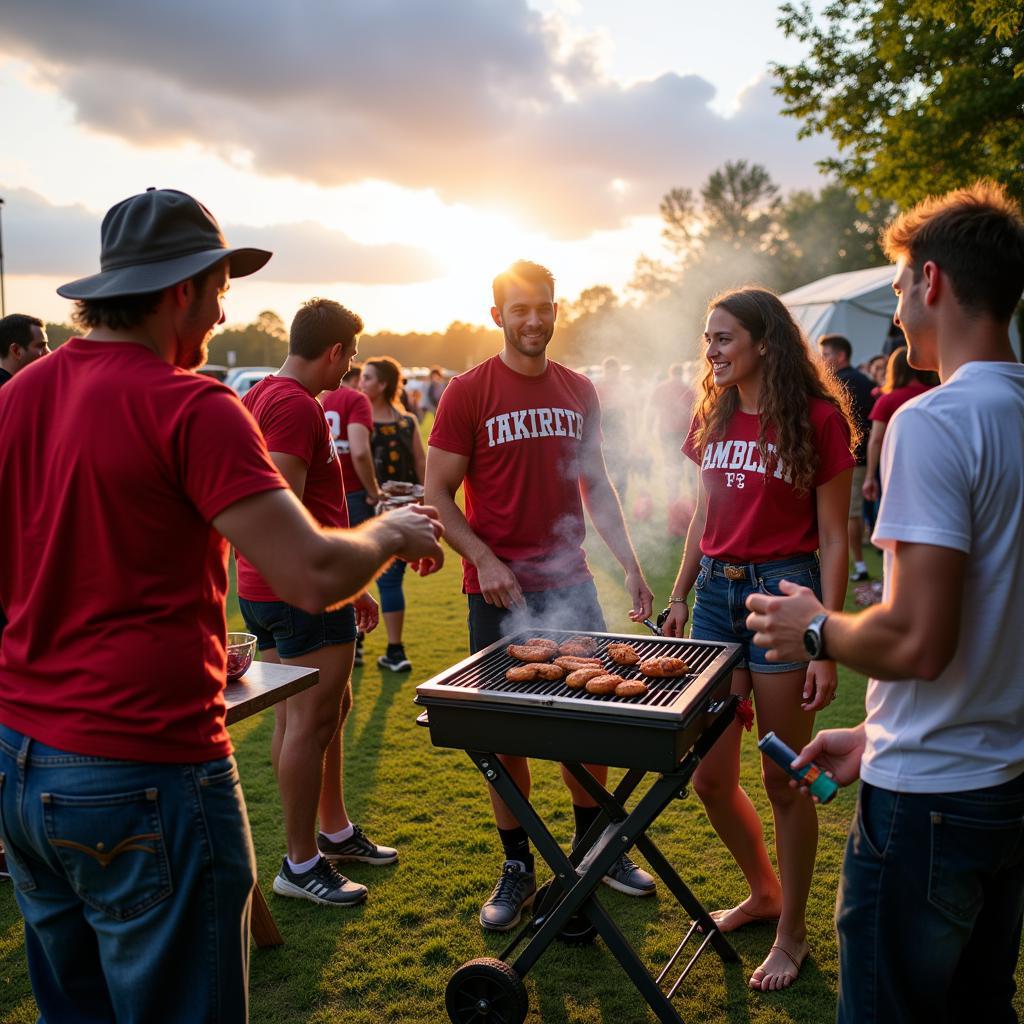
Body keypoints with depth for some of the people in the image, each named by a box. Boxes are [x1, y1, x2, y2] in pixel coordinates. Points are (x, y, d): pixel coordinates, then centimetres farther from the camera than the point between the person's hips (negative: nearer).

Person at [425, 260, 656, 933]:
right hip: (500, 590, -3)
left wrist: (631, 565, 8)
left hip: (572, 581, 4)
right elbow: (438, 495, -5)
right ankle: (518, 867, 23)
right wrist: (484, 561, -17)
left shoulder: (579, 391, 8)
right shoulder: (469, 393, -5)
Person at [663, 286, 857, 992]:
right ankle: (764, 892, 37)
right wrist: (679, 598, 14)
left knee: (784, 779, 5)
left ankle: (792, 933, 26)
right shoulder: (715, 417, 9)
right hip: (716, 591, 6)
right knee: (710, 776, 10)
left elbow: (833, 539, -8)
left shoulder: (818, 417, -8)